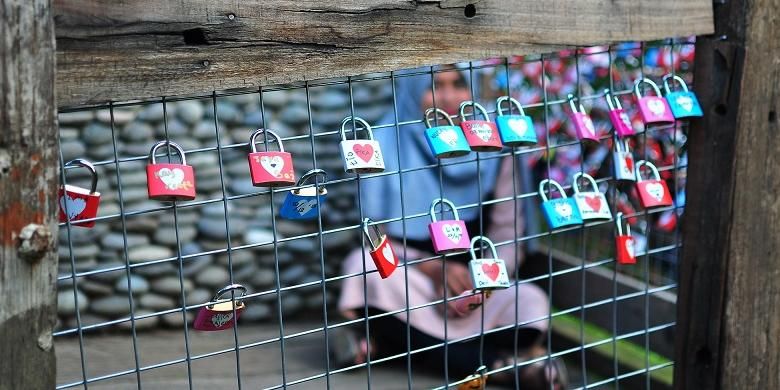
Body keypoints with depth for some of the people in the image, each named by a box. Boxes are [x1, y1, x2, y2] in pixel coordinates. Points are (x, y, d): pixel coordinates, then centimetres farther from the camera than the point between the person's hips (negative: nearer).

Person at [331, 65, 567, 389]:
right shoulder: (386, 146, -7)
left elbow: (508, 239, -1)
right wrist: (434, 268, -24)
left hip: (474, 284, 0)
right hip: (408, 289, 0)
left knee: (531, 303, -28)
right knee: (364, 265, -33)